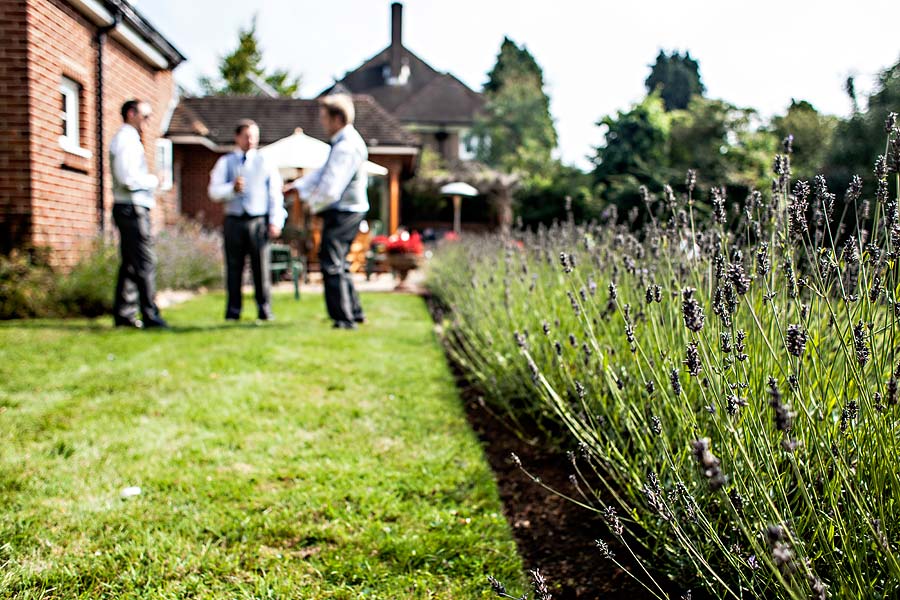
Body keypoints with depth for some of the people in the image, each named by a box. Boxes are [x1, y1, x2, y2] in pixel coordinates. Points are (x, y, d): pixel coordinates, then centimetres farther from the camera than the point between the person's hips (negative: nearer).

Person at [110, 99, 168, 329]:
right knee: (145, 262, -10)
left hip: (130, 208, 11)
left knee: (130, 263, 11)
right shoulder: (126, 139, -11)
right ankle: (150, 316, -10)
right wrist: (154, 180, -9)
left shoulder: (129, 139, 22)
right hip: (132, 208, -11)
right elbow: (128, 179, -22)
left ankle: (124, 314, 15)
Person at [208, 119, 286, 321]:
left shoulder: (265, 163, 10)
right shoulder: (225, 162, 13)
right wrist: (232, 188, -15)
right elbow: (214, 191, 5)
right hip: (234, 220, 1)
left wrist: (275, 221, -4)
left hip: (258, 221, -1)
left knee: (261, 267, -3)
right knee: (233, 267, 3)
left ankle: (265, 310, 3)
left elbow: (275, 193, 6)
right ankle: (233, 310, 10)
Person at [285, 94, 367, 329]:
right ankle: (354, 312, 30)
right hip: (349, 210, 11)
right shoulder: (344, 141, 13)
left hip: (342, 211, -11)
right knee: (339, 264, 20)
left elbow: (331, 189, -25)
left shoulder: (346, 147, -21)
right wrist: (297, 186, 13)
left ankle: (343, 320, -2)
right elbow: (323, 173, 21)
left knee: (331, 264, -6)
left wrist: (313, 204, -7)